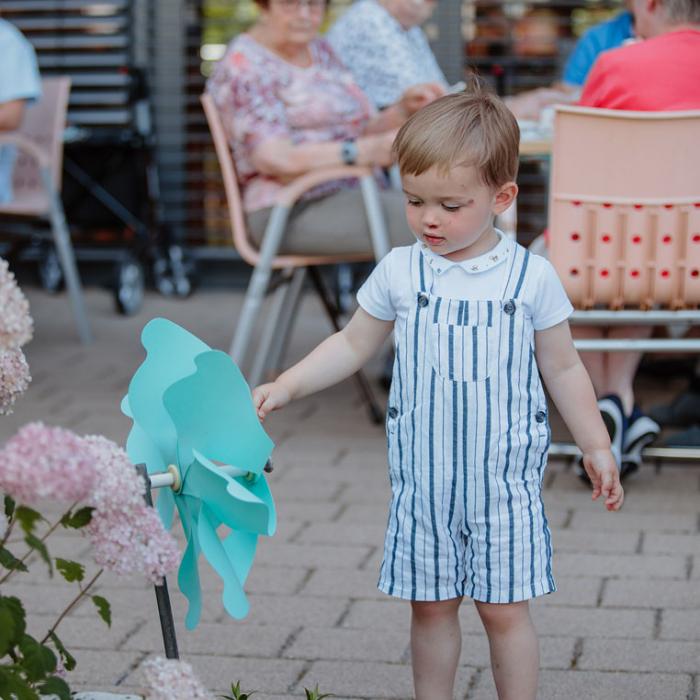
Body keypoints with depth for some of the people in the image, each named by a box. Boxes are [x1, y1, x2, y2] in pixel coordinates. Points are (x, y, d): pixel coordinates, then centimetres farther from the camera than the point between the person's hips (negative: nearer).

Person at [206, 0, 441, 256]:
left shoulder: (320, 51, 19)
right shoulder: (243, 65, -5)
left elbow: (366, 129, 17)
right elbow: (274, 159, -19)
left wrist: (404, 109, -5)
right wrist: (368, 151, -29)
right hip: (292, 213, -8)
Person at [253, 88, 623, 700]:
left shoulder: (531, 276, -5)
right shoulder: (398, 272, -2)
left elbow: (563, 368, 5)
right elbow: (353, 346, 10)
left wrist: (597, 449, 8)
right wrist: (285, 387, 1)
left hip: (504, 481, -2)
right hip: (422, 482, 2)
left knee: (504, 610, 4)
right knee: (430, 606, 11)